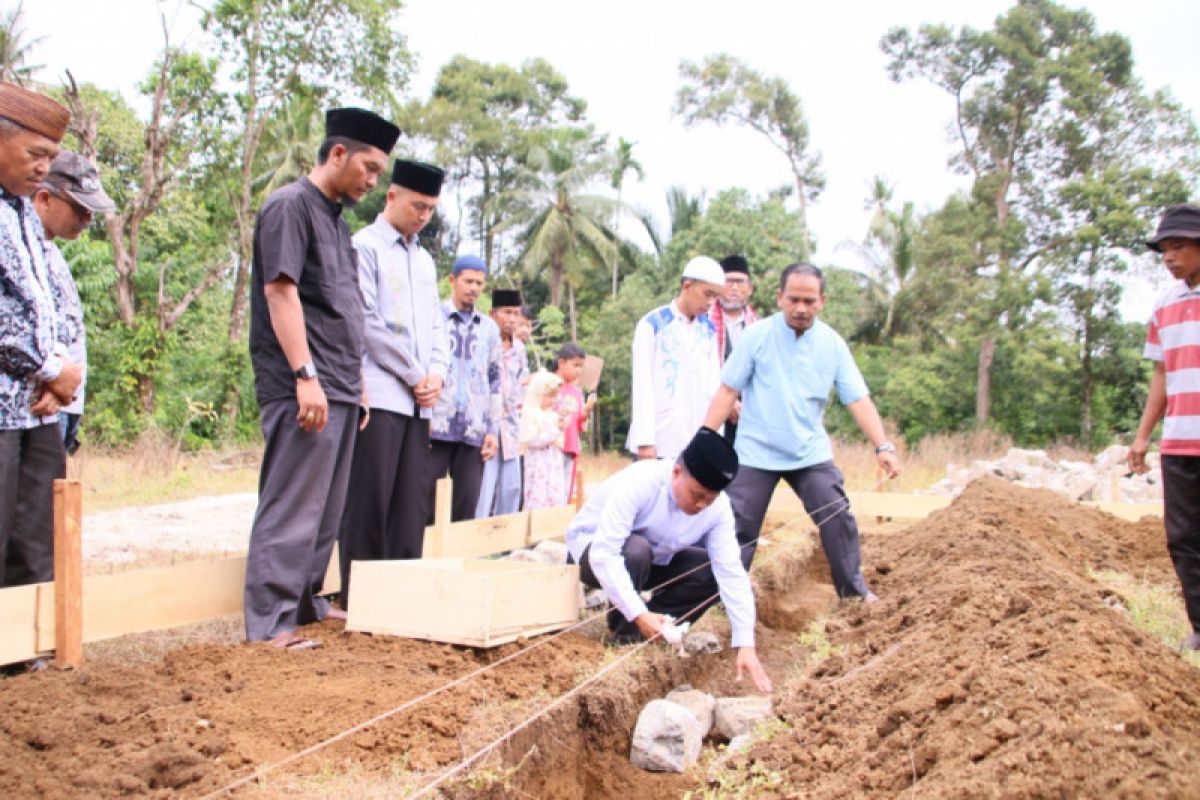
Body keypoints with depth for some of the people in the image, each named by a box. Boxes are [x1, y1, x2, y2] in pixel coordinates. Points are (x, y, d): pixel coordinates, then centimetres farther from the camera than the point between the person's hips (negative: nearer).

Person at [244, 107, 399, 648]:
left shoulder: (336, 219, 21)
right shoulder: (290, 206, -6)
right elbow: (280, 292, -15)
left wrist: (356, 385, 21)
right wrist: (305, 375, -22)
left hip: (339, 390, 9)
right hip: (303, 389, -9)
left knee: (326, 508, 13)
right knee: (292, 506, -8)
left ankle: (304, 602, 24)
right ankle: (269, 623, -4)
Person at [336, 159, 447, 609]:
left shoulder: (425, 260, 21)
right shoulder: (364, 247, -1)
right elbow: (368, 323, -9)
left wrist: (437, 373, 3)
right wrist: (416, 375, -7)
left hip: (418, 401, 7)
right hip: (379, 394, -7)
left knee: (411, 503, 5)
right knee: (369, 501, -6)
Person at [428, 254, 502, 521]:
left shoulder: (490, 328, 14)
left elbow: (494, 381, 15)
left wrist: (492, 430, 9)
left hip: (474, 432, 3)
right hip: (435, 427, -2)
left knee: (466, 510, 2)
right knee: (424, 504, -3)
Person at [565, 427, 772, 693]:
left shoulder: (717, 506, -20)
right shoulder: (639, 482, -36)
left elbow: (731, 572, -22)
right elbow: (603, 554, -40)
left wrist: (746, 645, -29)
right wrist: (639, 614, -46)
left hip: (653, 558, 5)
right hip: (593, 549, -5)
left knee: (713, 574, -16)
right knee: (636, 550, -37)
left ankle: (653, 630, -3)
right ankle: (623, 634, -14)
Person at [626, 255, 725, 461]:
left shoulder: (709, 329, 11)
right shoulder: (652, 324, -4)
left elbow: (714, 384, 12)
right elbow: (642, 384, -8)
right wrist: (645, 439, -13)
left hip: (698, 441, 5)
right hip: (660, 440, -4)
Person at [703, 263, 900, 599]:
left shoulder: (832, 344, -3)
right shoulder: (756, 336, -9)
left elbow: (858, 399, -5)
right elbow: (727, 391, -8)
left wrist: (883, 445, -17)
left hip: (811, 453, 2)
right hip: (756, 454, -2)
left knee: (839, 519, -1)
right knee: (739, 527, 2)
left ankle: (855, 591, 15)